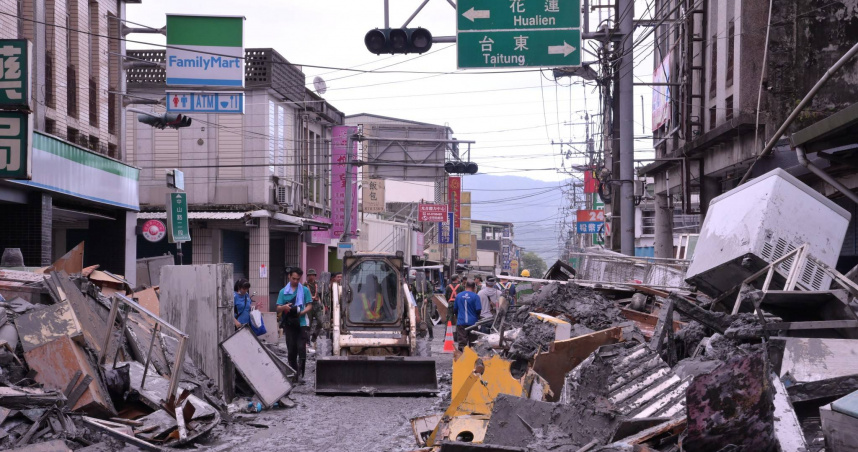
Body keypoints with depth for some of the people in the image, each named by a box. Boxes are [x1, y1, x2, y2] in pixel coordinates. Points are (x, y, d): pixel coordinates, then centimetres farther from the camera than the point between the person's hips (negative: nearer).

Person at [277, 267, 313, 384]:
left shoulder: (305, 290, 6)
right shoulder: (283, 291, 11)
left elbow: (310, 306, 3)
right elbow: (278, 308, 8)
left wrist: (302, 312, -16)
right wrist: (284, 307, -16)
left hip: (302, 323, -2)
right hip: (289, 324, 2)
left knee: (301, 348, -13)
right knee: (291, 350, 6)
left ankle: (300, 374, -13)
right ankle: (293, 375, 14)